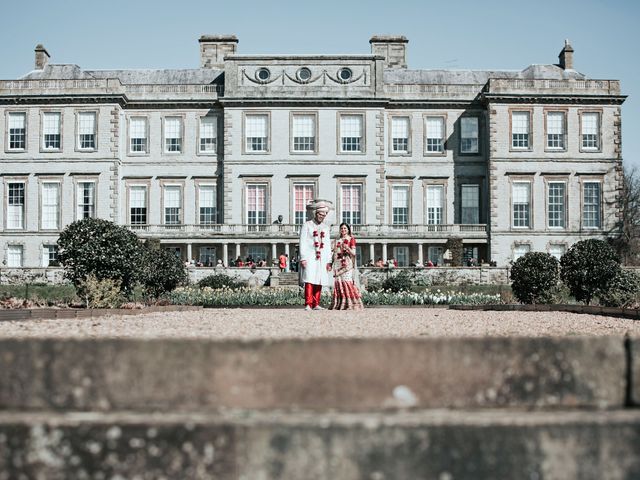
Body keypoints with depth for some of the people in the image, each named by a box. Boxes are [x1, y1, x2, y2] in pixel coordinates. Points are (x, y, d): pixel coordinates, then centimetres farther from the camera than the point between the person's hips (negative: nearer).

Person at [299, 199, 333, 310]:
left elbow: (327, 245, 17)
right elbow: (303, 243, -2)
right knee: (309, 281, -13)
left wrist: (328, 261, 10)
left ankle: (316, 304, 7)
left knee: (319, 282, 2)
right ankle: (308, 304, -15)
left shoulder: (325, 228, 17)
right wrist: (303, 258, -10)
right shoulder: (307, 225, 3)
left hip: (322, 258, 5)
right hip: (310, 258, -5)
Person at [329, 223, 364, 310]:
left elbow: (353, 253, -2)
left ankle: (351, 304, -14)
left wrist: (347, 248, -19)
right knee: (338, 282, -3)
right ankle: (339, 304, -1)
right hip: (338, 264, 5)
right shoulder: (337, 240, 21)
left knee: (348, 282, -13)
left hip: (347, 264, -5)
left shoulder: (351, 239, 6)